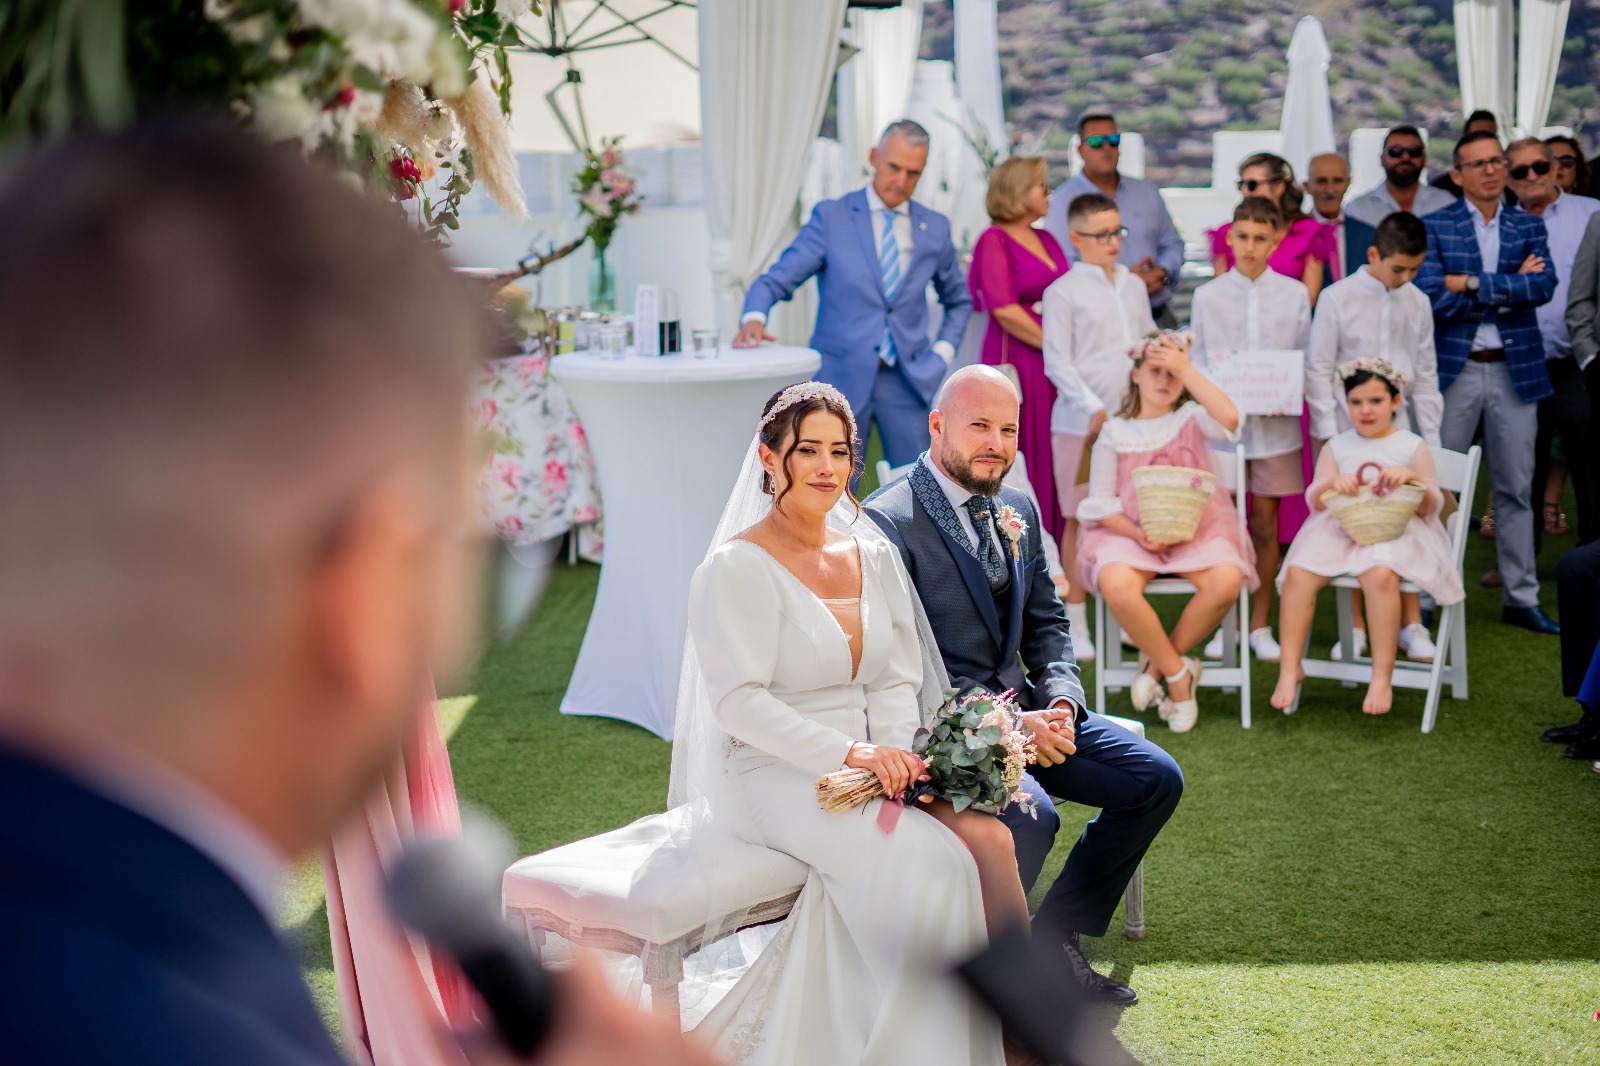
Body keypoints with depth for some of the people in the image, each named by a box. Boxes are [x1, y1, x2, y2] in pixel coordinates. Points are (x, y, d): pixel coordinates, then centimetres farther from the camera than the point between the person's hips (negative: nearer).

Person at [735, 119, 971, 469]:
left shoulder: (935, 228, 8)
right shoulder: (831, 217, -1)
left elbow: (958, 299, 23)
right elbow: (776, 280, -6)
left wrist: (942, 353, 8)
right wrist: (754, 318, -27)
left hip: (907, 383, 3)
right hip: (842, 378, -3)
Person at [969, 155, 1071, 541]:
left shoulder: (1046, 240, 16)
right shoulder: (995, 240, -5)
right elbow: (1004, 309, -14)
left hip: (1054, 364, 7)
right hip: (1017, 360, -7)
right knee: (1021, 457, -3)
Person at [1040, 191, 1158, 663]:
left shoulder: (1134, 285, 15)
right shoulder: (1063, 292, -2)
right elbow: (1058, 363, -7)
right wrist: (1094, 409, -14)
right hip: (1082, 421, -5)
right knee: (1081, 518, 0)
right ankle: (1075, 625, 8)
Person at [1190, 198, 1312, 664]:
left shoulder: (1293, 294, 4)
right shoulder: (1207, 296, 4)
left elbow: (1306, 361, 7)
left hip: (1275, 424, 0)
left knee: (1265, 522, 5)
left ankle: (1260, 625, 16)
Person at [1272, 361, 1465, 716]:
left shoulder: (1413, 447, 9)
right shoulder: (1336, 447, 17)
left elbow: (1431, 508, 4)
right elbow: (1314, 500, 9)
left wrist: (1413, 480, -17)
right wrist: (1332, 484, -14)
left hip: (1394, 530, -3)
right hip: (1339, 528, 3)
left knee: (1381, 576, -37)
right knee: (1297, 574, -25)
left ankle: (1382, 677, -29)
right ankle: (1290, 669, -16)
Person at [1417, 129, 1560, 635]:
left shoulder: (1528, 226, 9)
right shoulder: (1434, 227, 0)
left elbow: (1544, 286, -8)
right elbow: (1433, 296, -13)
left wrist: (1473, 283, -14)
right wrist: (1511, 287, -10)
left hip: (1515, 369, 3)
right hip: (1453, 369, -2)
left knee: (1516, 488, 8)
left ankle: (1521, 597, 16)